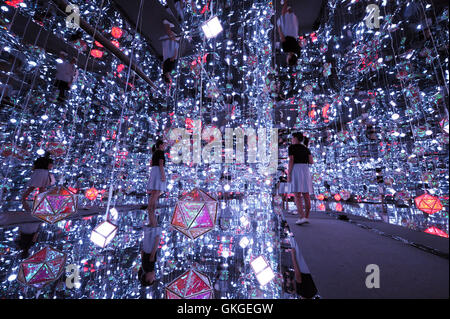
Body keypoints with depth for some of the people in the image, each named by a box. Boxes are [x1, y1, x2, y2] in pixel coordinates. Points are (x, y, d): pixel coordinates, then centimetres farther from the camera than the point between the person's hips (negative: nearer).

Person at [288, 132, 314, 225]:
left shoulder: (291, 147, 1)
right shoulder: (306, 148, 18)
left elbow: (291, 161, -9)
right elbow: (311, 162, 9)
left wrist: (288, 175, -10)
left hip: (296, 171, -6)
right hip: (306, 171, 6)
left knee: (297, 196, -7)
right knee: (306, 195, 8)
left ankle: (302, 218, -17)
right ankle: (307, 217, 9)